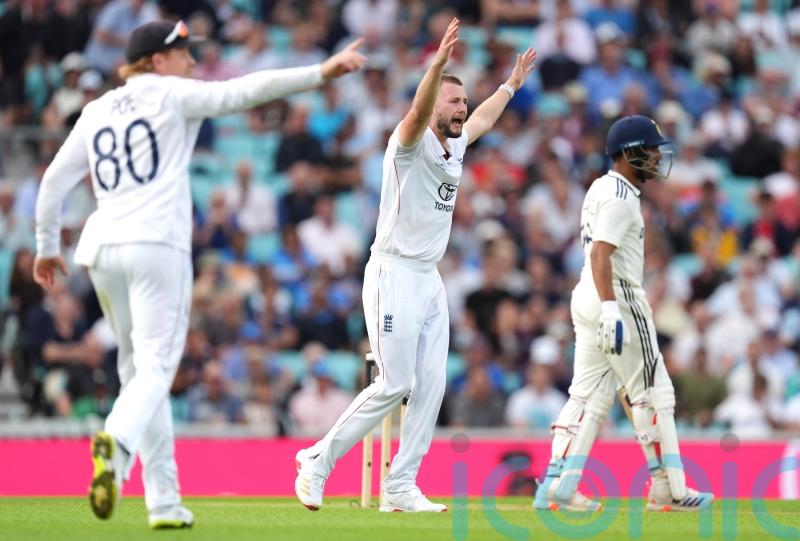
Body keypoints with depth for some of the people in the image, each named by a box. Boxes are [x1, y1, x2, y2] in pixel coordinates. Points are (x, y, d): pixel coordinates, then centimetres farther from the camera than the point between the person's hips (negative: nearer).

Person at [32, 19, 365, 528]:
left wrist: (47, 248, 26)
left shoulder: (95, 113, 17)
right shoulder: (173, 96, 2)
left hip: (102, 249, 6)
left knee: (139, 367, 14)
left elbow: (54, 181, 16)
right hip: (158, 245, -6)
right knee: (155, 368, -12)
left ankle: (164, 500, 11)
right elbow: (245, 90, -8)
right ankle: (117, 439, -44)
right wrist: (321, 72, -13)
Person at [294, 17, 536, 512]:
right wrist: (439, 62, -47)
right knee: (395, 385, -12)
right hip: (394, 274, -8)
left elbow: (483, 118, 36)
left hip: (430, 281, 8)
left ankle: (400, 488, 3)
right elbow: (419, 111, -32)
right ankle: (319, 461, 0)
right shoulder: (412, 142, -9)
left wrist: (511, 84, 48)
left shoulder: (455, 146, 14)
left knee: (431, 385, 0)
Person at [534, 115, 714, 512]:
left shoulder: (602, 188, 17)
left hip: (587, 298, 10)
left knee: (589, 395, 7)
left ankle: (556, 487, 1)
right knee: (652, 394, -2)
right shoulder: (621, 196, -14)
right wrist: (611, 311, -31)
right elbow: (601, 254, -24)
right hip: (617, 298, -10)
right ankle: (667, 490, 1)